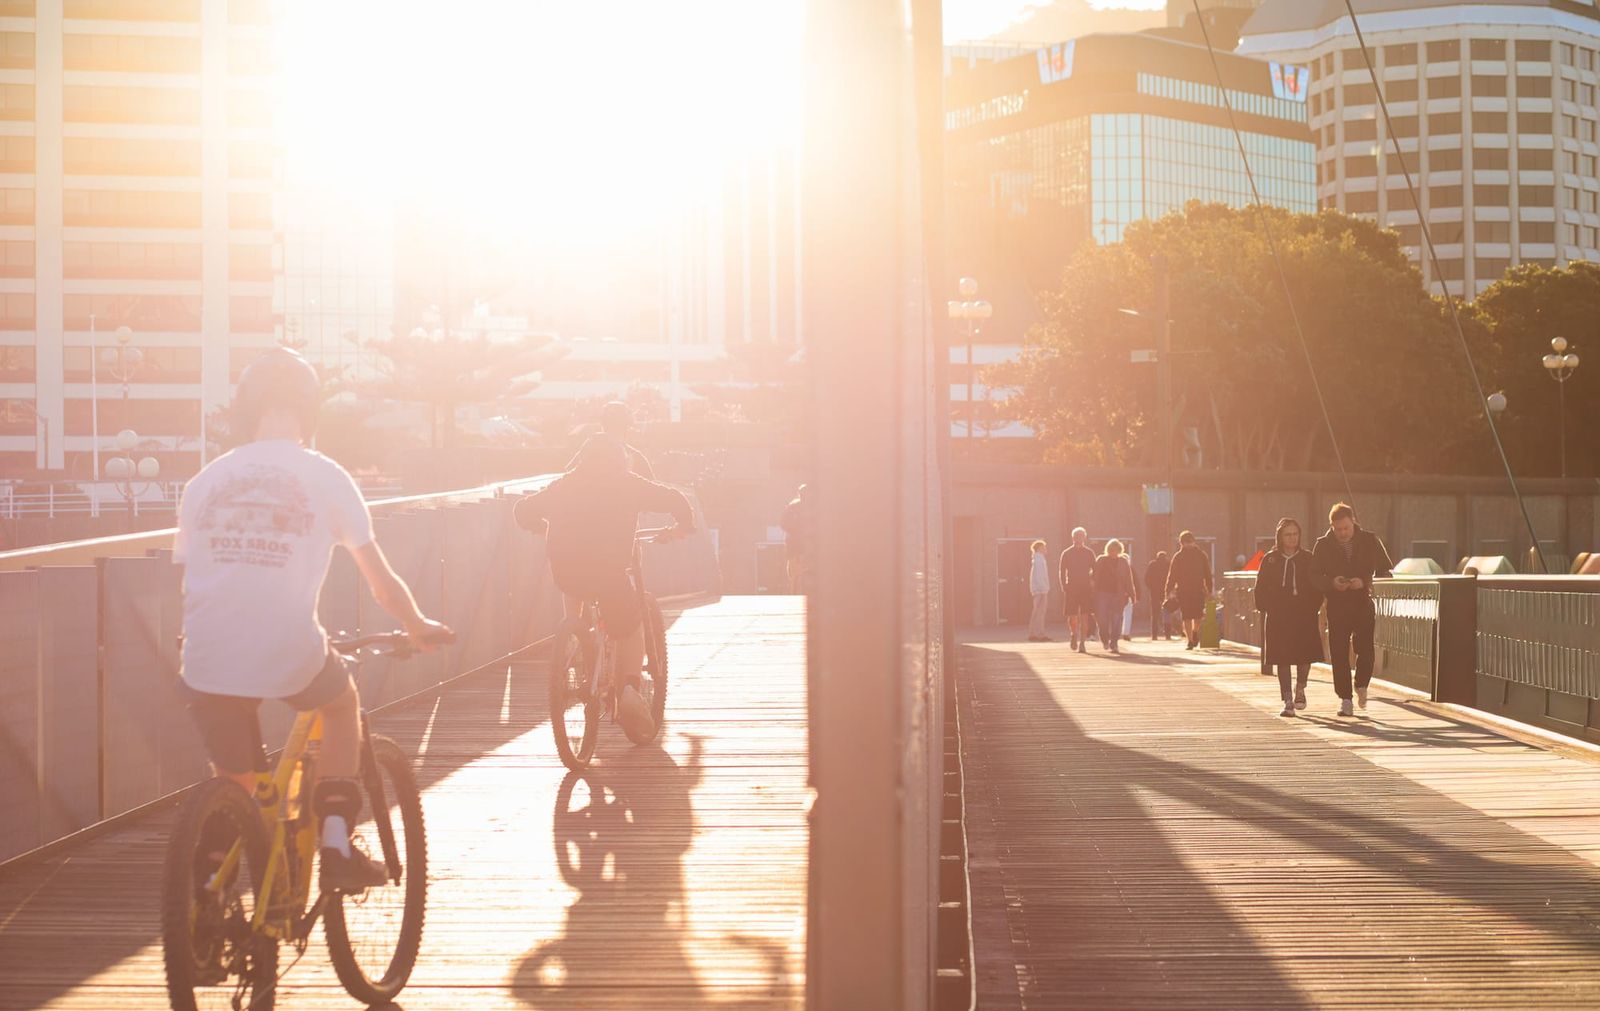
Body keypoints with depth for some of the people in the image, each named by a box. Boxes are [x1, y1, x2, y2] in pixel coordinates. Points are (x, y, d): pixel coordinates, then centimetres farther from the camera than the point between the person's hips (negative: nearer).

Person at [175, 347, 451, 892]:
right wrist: (420, 627, 25)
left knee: (235, 783, 21)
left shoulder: (207, 480, 12)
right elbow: (382, 582, 7)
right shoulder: (324, 477, 4)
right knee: (343, 704, 29)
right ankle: (337, 843, 18)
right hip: (290, 655, -2)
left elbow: (188, 577, 16)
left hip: (209, 663, 2)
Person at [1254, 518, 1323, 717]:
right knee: (1282, 660, -1)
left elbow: (1318, 587, 7)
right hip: (1278, 618, 0)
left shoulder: (1308, 559, 5)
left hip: (1304, 616, 0)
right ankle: (1288, 701, 5)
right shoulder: (1270, 560, 4)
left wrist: (1314, 608, -4)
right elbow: (1261, 588, 6)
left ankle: (1300, 688, 28)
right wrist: (1265, 609, -4)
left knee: (1305, 656, -1)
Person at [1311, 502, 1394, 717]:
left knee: (1365, 649, -9)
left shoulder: (1370, 540, 1)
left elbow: (1386, 570, 2)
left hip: (1364, 604, -1)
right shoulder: (1323, 545, 2)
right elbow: (1315, 576, 4)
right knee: (1339, 654, -2)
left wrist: (1365, 581, -15)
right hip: (1337, 606, 1)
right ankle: (1345, 699, 6)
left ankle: (1361, 686, 18)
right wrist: (1332, 582, -17)